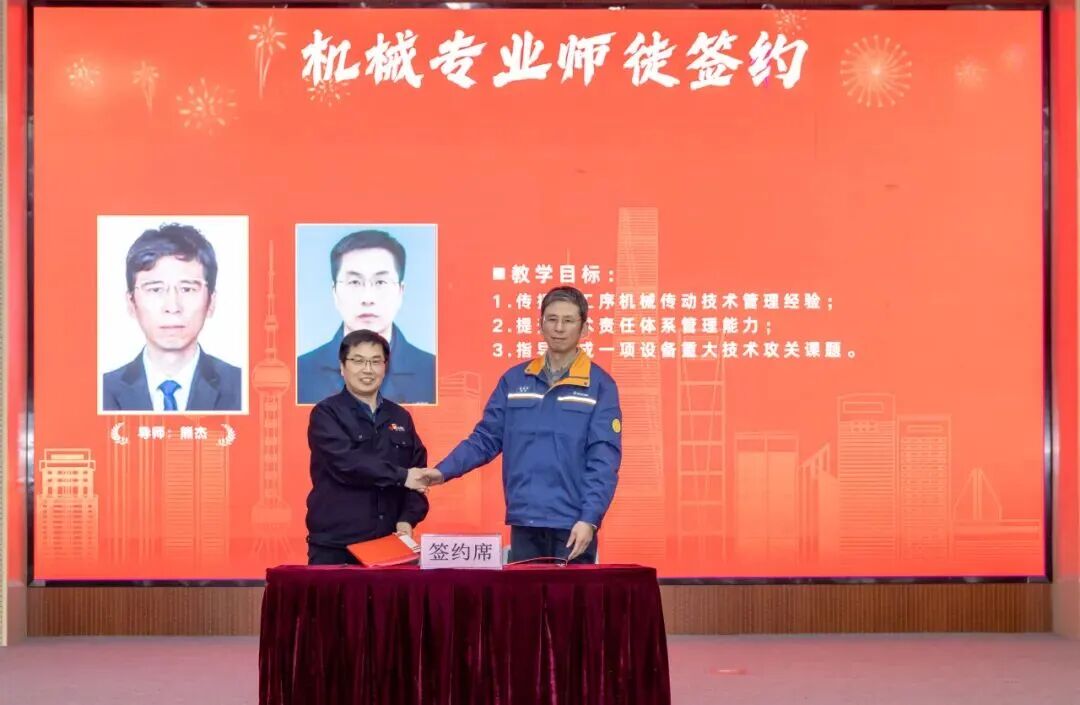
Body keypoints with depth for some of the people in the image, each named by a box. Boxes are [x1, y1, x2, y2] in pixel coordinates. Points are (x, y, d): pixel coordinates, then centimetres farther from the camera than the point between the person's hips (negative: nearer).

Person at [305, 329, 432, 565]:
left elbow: (417, 473, 10)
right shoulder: (326, 414, -1)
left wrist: (408, 519, -6)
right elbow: (346, 462, -17)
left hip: (388, 545, 4)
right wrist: (401, 476, -17)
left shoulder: (400, 418, 13)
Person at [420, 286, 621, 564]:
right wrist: (444, 470, -5)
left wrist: (589, 518, -17)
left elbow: (603, 460, -8)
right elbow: (486, 438, 9)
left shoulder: (600, 385, -2)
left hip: (573, 525, -3)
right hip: (524, 523, 3)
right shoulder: (514, 380, 8)